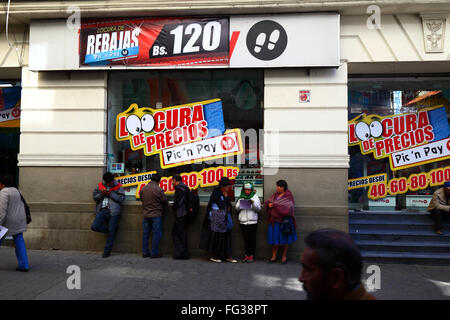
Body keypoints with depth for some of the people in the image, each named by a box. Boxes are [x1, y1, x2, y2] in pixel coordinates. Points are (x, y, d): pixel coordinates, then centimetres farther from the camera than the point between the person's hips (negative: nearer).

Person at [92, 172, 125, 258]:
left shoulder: (118, 187, 3)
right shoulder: (100, 186, 14)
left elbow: (121, 198, -6)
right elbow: (95, 197, 12)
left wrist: (110, 194, -13)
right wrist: (101, 194, -9)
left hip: (113, 212, -4)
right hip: (102, 211, 4)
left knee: (111, 233, -2)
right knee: (94, 227, -11)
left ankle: (107, 251, 11)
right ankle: (113, 228, 11)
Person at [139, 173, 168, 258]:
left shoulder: (143, 189, 1)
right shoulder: (159, 190, -13)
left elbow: (142, 200, 13)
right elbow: (165, 202, -5)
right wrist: (161, 209, 15)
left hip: (146, 215, 5)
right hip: (156, 215, -5)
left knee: (146, 233, 13)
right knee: (156, 234, 3)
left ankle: (145, 252, 19)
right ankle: (154, 253, 6)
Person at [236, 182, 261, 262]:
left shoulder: (255, 197, 3)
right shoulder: (241, 198, 11)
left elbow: (258, 209, -3)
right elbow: (237, 208, 10)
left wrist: (253, 203, -20)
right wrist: (240, 205, -11)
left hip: (252, 221, -2)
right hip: (243, 221, 3)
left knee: (252, 239, 2)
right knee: (246, 239, 8)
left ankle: (252, 255, 9)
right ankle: (247, 255, 15)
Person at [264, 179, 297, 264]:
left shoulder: (288, 197, -8)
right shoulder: (275, 195, 9)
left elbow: (287, 208, -19)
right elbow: (267, 201, 11)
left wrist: (274, 205, -17)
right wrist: (269, 204, -13)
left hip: (284, 220, -5)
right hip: (274, 220, 5)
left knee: (284, 239, 6)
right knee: (275, 238, 7)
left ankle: (284, 256, 18)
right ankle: (274, 256, 16)